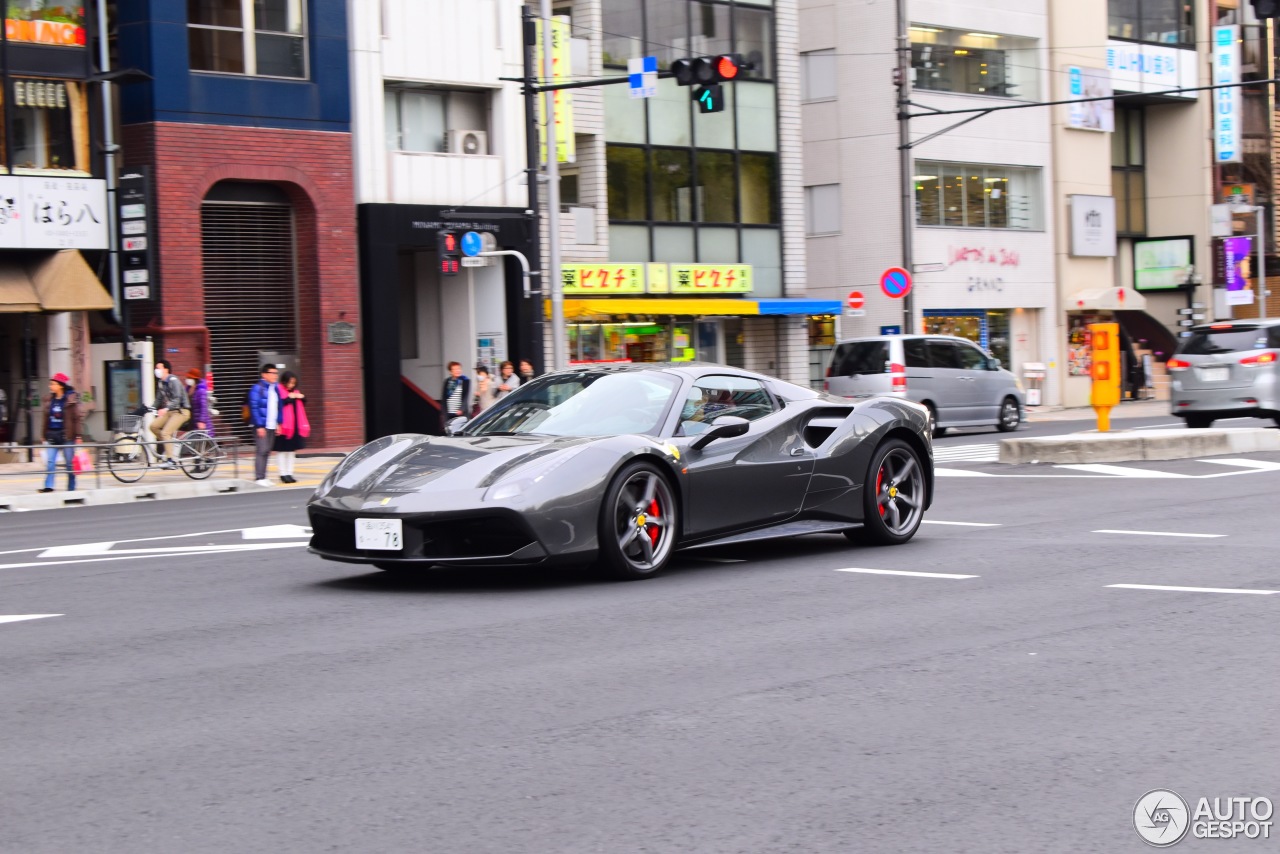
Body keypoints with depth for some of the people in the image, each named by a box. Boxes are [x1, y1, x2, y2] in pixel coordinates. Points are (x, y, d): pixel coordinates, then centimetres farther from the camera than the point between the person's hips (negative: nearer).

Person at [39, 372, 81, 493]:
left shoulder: (71, 399, -5)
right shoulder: (49, 400, 10)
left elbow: (76, 418, -7)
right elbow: (46, 418, 14)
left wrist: (78, 436, -11)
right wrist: (45, 435, 12)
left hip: (66, 435, -4)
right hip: (52, 435, 4)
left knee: (70, 464, 4)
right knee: (50, 462, -6)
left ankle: (71, 489, 12)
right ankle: (48, 486, -9)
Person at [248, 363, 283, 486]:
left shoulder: (275, 388, 13)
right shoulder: (257, 388, -9)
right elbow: (254, 408, -13)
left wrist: (279, 423, 10)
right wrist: (259, 426, -17)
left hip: (272, 426, 7)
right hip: (261, 426, -7)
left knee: (267, 452, 10)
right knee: (261, 451, -9)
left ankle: (263, 477, 15)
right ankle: (259, 478, -6)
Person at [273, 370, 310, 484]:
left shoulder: (295, 392, 15)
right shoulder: (278, 391, -8)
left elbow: (301, 406, 23)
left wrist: (301, 398, 3)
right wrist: (289, 398, -21)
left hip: (295, 425, 7)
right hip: (283, 426, -7)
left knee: (291, 450, 9)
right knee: (281, 450, -3)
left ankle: (289, 473, 14)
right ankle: (283, 474, 0)